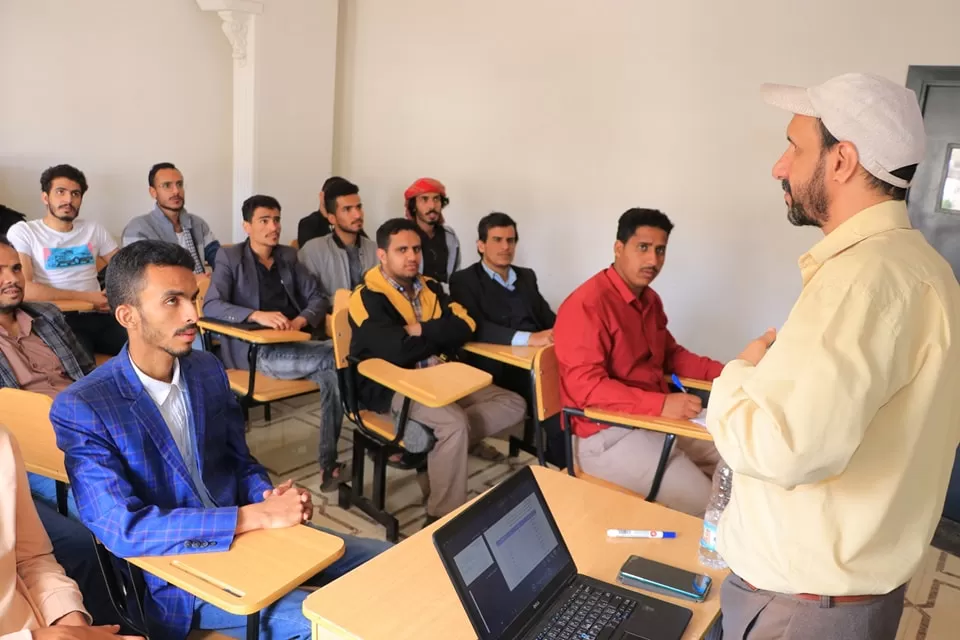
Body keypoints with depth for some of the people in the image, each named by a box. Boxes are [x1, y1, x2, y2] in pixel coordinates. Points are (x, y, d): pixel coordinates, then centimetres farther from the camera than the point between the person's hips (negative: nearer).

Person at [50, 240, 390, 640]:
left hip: (250, 532, 6)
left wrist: (271, 498, -12)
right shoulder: (79, 409, -16)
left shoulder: (209, 371, 3)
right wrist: (256, 515, -27)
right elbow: (122, 528, -24)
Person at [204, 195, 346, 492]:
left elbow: (318, 297, 13)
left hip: (295, 343, 5)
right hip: (256, 350, -5)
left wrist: (302, 319, -10)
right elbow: (211, 306, -10)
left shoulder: (288, 256, 19)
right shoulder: (230, 257, 4)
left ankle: (329, 464, -22)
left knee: (333, 373, -28)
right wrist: (257, 315, -26)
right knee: (338, 355, -28)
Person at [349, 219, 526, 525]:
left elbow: (465, 325, -1)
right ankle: (443, 517, -16)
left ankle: (434, 448, -10)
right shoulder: (368, 298, -10)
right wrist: (439, 334, -7)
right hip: (391, 388, -8)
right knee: (455, 422, -32)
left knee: (513, 404, -2)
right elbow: (397, 351, -25)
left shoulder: (429, 287, 11)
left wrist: (421, 331, -15)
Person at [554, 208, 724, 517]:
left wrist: (722, 372, 3)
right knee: (702, 505, -15)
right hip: (608, 434, -9)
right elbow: (585, 387, -25)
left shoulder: (650, 300, 9)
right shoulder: (586, 304, -19)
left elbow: (670, 354, 20)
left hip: (657, 419, 9)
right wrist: (661, 404, -32)